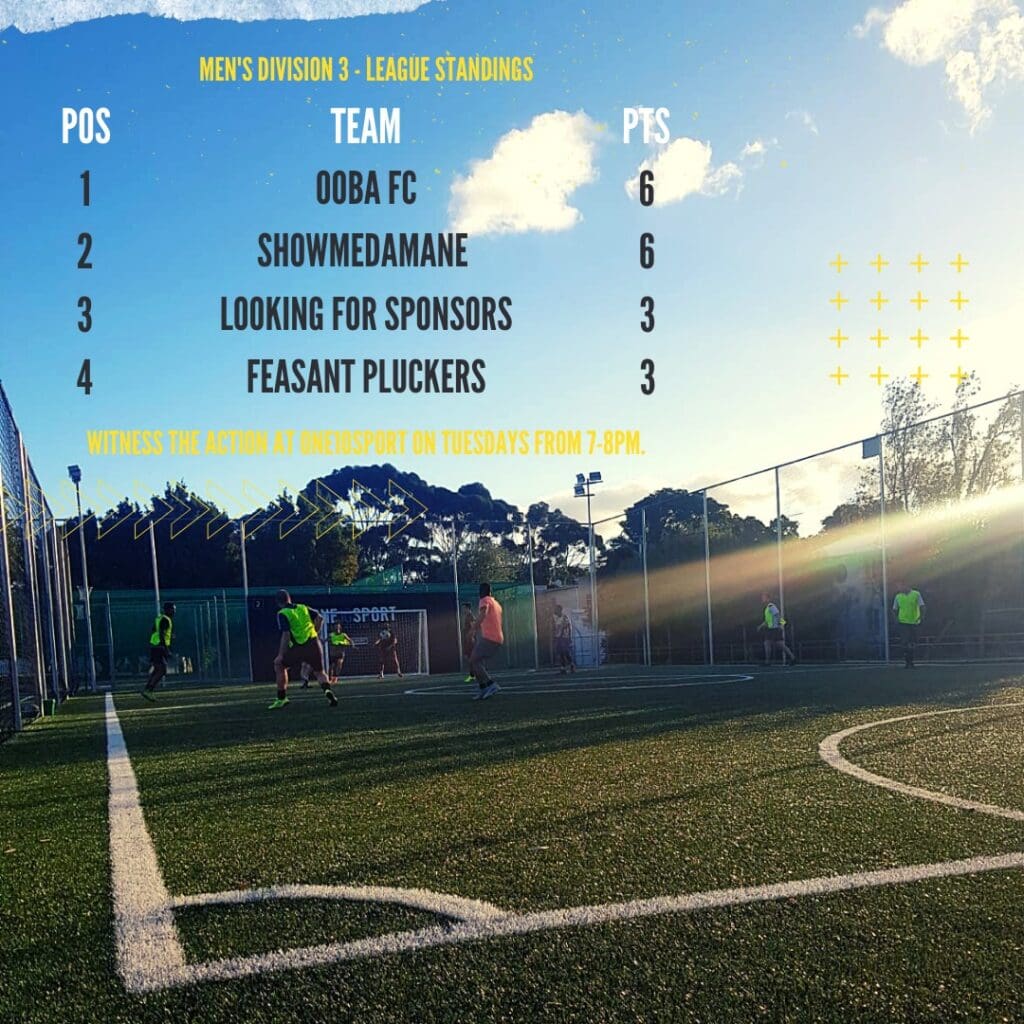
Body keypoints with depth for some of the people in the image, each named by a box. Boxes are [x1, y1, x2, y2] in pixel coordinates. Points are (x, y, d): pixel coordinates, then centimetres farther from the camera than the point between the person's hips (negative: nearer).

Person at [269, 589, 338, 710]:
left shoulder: (282, 614, -5)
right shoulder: (303, 608, 13)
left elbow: (286, 635, -14)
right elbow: (320, 618, 14)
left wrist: (280, 655, -12)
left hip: (298, 647, -5)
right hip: (314, 644, 5)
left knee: (279, 664, 17)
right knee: (319, 672, 19)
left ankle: (281, 698, 16)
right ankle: (327, 690, -13)